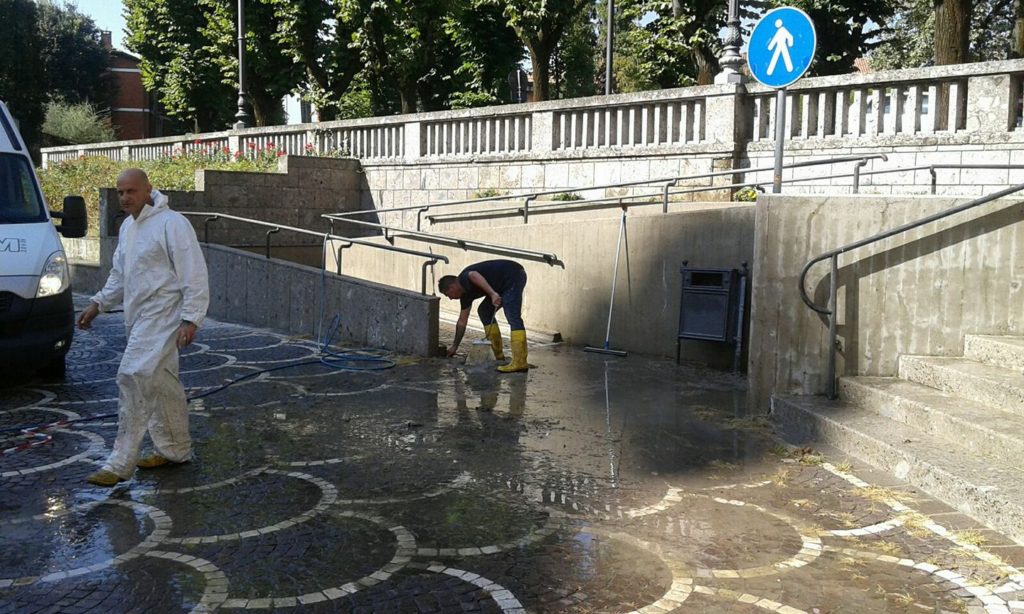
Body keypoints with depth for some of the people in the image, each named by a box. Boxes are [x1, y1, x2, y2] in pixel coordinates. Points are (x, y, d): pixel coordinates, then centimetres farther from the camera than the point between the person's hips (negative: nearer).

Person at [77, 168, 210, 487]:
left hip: (160, 317, -9)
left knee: (135, 377, -15)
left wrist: (191, 318, -21)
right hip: (138, 318, 9)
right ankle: (175, 449, 26)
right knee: (161, 384, 15)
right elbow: (120, 273, 27)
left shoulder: (171, 223, -13)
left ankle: (120, 463, -11)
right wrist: (98, 304, 20)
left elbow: (194, 275, -16)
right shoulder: (128, 226, 15)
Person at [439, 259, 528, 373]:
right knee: (484, 311, 13)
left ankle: (520, 362, -28)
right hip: (505, 284, 10)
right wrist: (454, 347, 27)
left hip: (514, 275, -10)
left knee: (513, 317, -20)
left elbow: (474, 275, -35)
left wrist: (492, 294, -37)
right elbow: (462, 322, 22)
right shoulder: (466, 294, 16)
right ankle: (498, 355, 12)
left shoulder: (464, 279, -9)